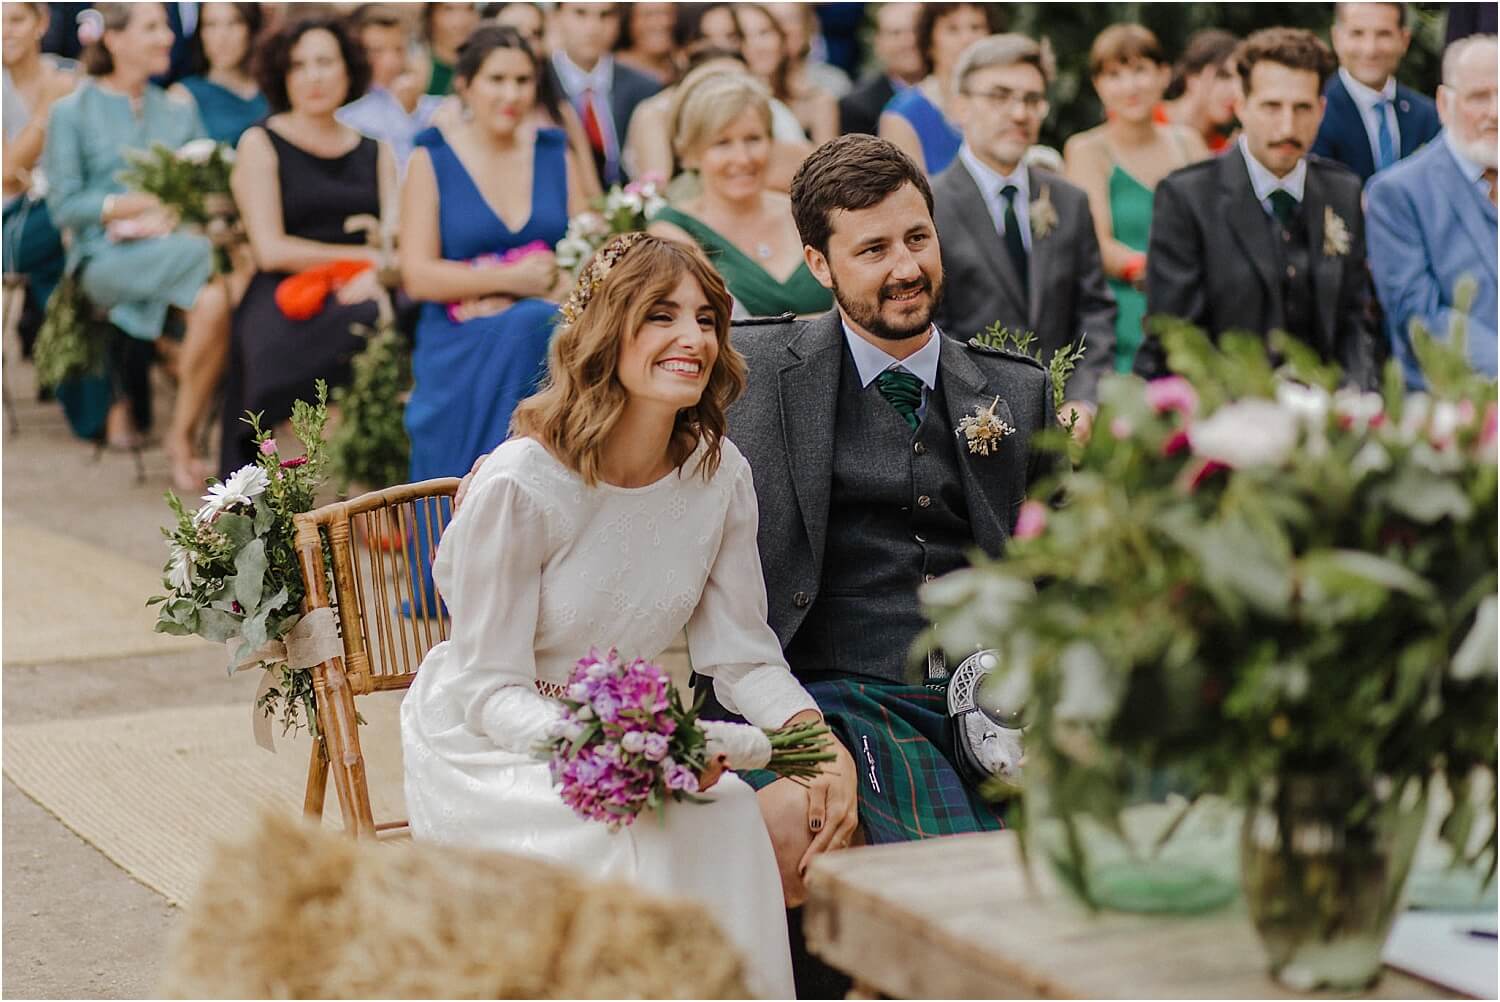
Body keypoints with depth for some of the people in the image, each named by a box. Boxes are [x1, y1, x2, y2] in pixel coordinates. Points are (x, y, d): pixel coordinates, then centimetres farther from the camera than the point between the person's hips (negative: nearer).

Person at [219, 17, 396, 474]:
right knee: (356, 332, -36)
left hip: (358, 296, 3)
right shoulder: (261, 144, 8)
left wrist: (374, 275, -16)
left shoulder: (375, 153, 20)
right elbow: (271, 250, -3)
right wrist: (364, 255, -1)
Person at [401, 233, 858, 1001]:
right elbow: (491, 691, -18)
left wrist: (814, 735, -19)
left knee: (732, 817, -25)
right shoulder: (519, 484, -22)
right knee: (629, 837, -31)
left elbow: (741, 655, 0)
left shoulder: (721, 475, -5)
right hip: (487, 746, -5)